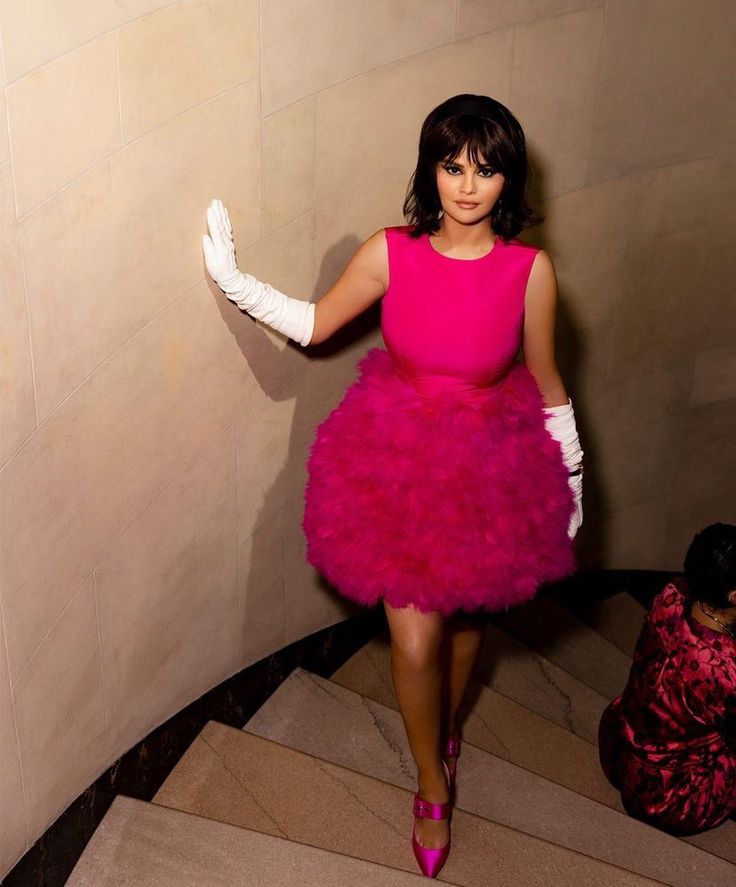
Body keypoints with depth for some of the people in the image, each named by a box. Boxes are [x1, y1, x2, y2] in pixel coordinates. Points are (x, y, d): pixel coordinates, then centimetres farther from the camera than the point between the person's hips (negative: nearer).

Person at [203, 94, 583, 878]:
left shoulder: (530, 270, -17)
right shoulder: (390, 254, -16)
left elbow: (545, 382, -3)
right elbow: (315, 324, 2)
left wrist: (571, 476, 6)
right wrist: (235, 282, -5)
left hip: (491, 466, 1)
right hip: (398, 460, 0)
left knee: (464, 615, 22)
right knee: (415, 640, 2)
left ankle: (447, 729, 55)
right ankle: (434, 790, 29)